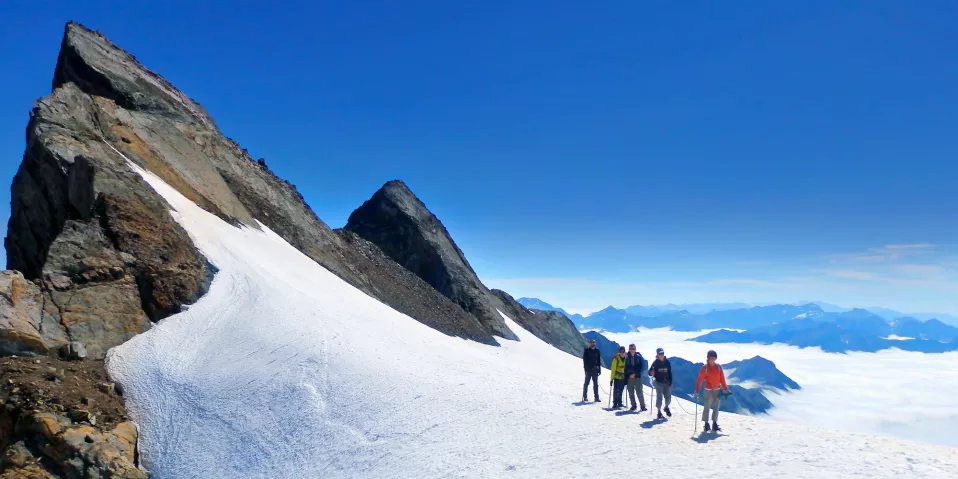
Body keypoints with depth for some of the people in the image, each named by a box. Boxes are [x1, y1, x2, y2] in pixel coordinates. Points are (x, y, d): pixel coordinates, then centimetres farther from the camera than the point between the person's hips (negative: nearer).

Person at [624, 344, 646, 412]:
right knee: (631, 393, 6)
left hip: (637, 377, -2)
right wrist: (625, 379, 5)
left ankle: (643, 406, 0)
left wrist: (635, 374, -11)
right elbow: (626, 368, 9)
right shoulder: (627, 357, 6)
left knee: (639, 392, -7)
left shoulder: (638, 357, 1)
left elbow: (640, 367, -3)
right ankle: (633, 405, 16)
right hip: (629, 377, 3)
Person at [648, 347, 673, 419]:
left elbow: (670, 373, 8)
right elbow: (650, 372, -8)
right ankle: (659, 412, 8)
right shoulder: (655, 363, -8)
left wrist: (670, 382, 5)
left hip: (667, 382, 3)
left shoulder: (667, 362, 1)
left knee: (668, 397, 3)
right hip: (658, 382, -3)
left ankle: (666, 407, 33)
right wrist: (651, 373, -31)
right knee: (659, 396, -6)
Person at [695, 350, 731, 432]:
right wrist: (697, 390, -15)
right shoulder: (704, 368, -6)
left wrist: (726, 390, 5)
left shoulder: (719, 367, 5)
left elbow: (722, 379, 9)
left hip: (718, 390, 3)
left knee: (716, 408, 7)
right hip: (708, 391, -3)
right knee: (707, 408, 0)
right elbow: (699, 380, -8)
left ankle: (715, 424, 15)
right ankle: (706, 424, 10)